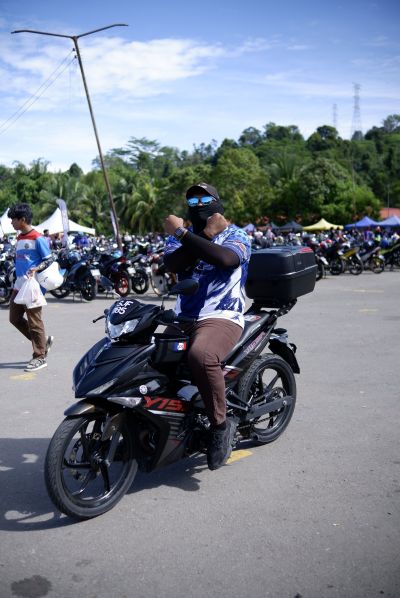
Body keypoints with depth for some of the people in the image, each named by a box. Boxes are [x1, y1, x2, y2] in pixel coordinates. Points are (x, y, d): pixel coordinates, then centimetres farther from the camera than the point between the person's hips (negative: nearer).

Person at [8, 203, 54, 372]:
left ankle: (40, 357, 5)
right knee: (15, 318, 12)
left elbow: (49, 260, -10)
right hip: (19, 286, 9)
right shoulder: (19, 238, 13)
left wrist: (36, 269, -26)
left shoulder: (38, 238, -11)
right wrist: (16, 284, 19)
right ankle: (43, 340, 24)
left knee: (34, 322, -4)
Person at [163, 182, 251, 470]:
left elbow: (224, 258, -21)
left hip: (222, 317, -6)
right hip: (182, 318, 6)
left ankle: (221, 424, -16)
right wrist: (206, 235, -11)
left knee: (201, 355, -36)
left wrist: (182, 234, -17)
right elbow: (172, 264, -6)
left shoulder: (236, 235, 5)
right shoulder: (182, 235, 18)